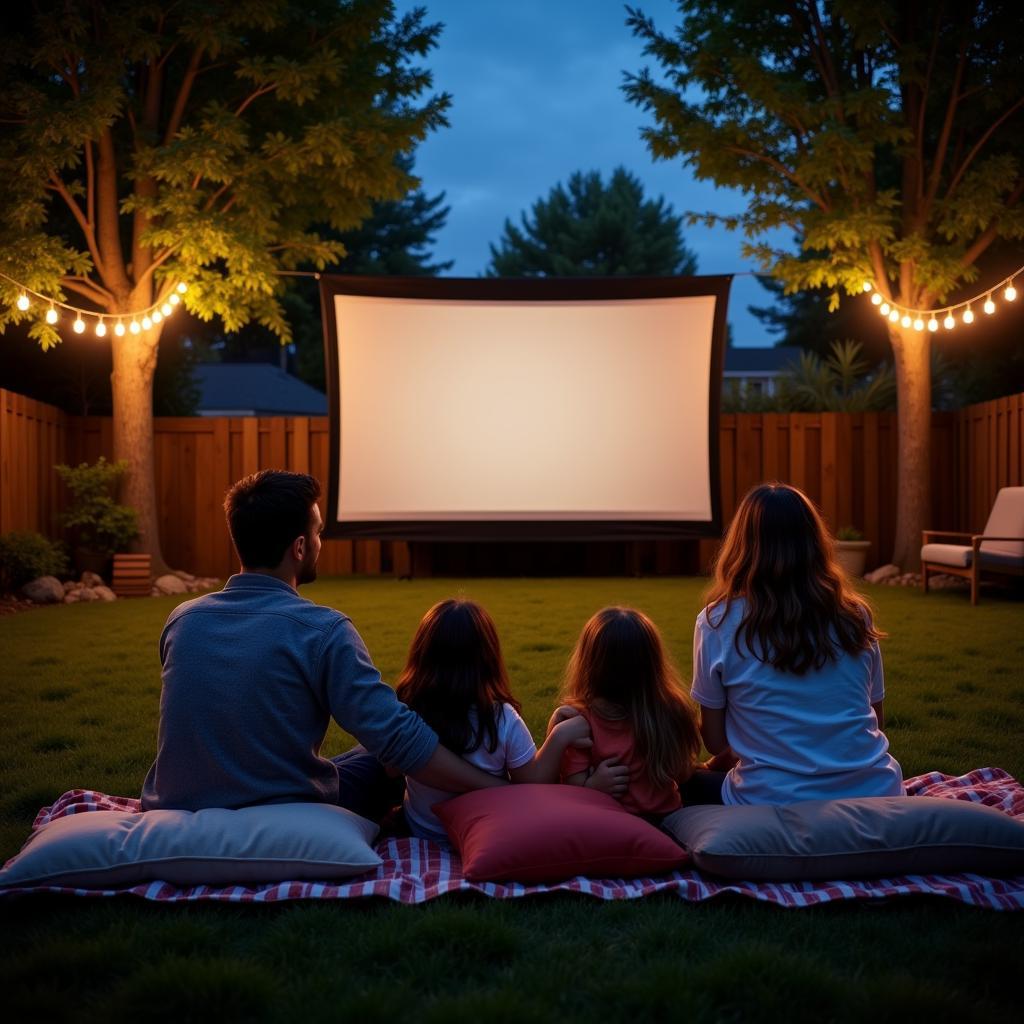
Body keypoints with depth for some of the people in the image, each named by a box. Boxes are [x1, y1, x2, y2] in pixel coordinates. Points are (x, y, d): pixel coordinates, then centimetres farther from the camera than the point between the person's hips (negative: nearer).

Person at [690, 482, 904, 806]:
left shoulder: (719, 623, -9)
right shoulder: (855, 616, 0)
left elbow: (715, 741, 0)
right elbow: (875, 721, 11)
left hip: (772, 804, -4)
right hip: (874, 793, 4)